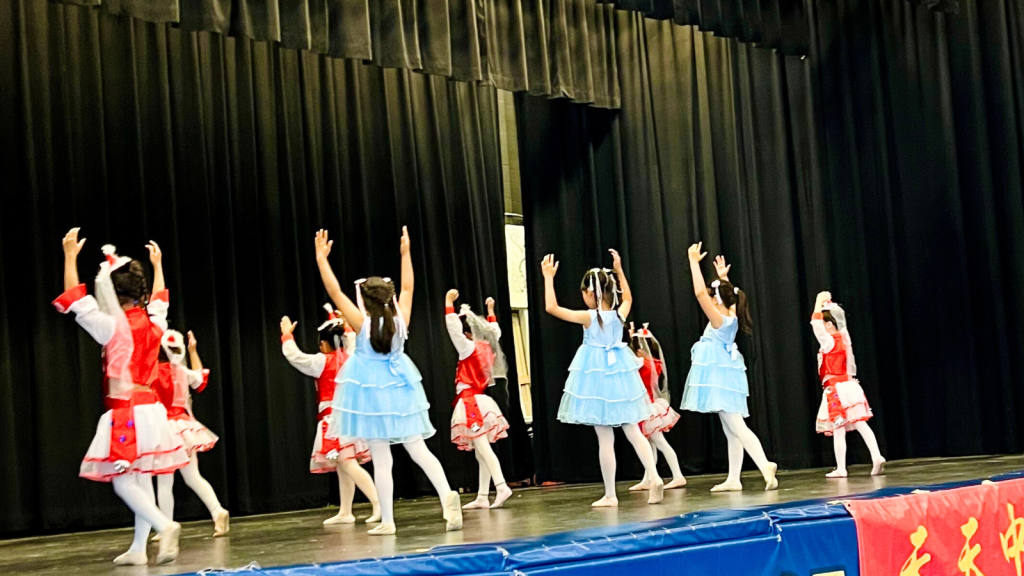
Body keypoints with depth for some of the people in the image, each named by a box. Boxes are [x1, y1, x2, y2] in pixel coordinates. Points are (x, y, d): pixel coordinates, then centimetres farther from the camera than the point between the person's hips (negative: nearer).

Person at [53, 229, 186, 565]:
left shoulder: (112, 326, -12)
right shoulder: (154, 324, 6)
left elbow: (75, 301, -8)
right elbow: (159, 301, 28)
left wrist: (70, 256, -3)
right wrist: (157, 265, 39)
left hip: (125, 413, -7)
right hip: (150, 409, 7)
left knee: (123, 482, -4)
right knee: (142, 481, 10)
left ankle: (165, 525, -22)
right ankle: (138, 549, 14)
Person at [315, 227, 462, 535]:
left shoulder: (362, 323, -14)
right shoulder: (400, 319, -4)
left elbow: (335, 292, -11)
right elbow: (407, 288, 11)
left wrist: (321, 258, -4)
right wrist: (405, 253, 19)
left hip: (370, 392, -3)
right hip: (399, 390, 3)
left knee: (381, 458, 1)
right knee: (419, 450, 6)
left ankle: (387, 521, 3)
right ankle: (447, 495, -15)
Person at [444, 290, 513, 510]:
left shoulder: (469, 349, -11)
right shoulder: (486, 348, 9)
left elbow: (453, 330, -20)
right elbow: (495, 332, 28)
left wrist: (449, 303, -15)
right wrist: (491, 311, 37)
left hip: (472, 404, -9)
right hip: (481, 402, 9)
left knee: (483, 448, -15)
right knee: (481, 452, 8)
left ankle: (502, 487, -26)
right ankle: (482, 497, 10)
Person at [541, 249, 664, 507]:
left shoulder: (588, 317, -14)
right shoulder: (619, 314, 0)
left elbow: (551, 307, -16)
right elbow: (627, 297, 25)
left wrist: (548, 277, -9)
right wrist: (619, 270, 27)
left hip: (597, 378, -4)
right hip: (620, 376, 4)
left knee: (605, 439, -1)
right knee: (633, 432, 8)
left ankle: (610, 495, 2)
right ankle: (655, 477, -9)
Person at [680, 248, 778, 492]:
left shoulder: (719, 320, -15)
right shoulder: (731, 318, 7)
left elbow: (700, 292, -22)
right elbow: (727, 296, 31)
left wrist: (694, 261, -17)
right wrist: (723, 277, 30)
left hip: (720, 377, -9)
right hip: (725, 375, 9)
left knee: (736, 427, -12)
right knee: (731, 430, 8)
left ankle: (765, 466, -22)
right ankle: (733, 479, 11)